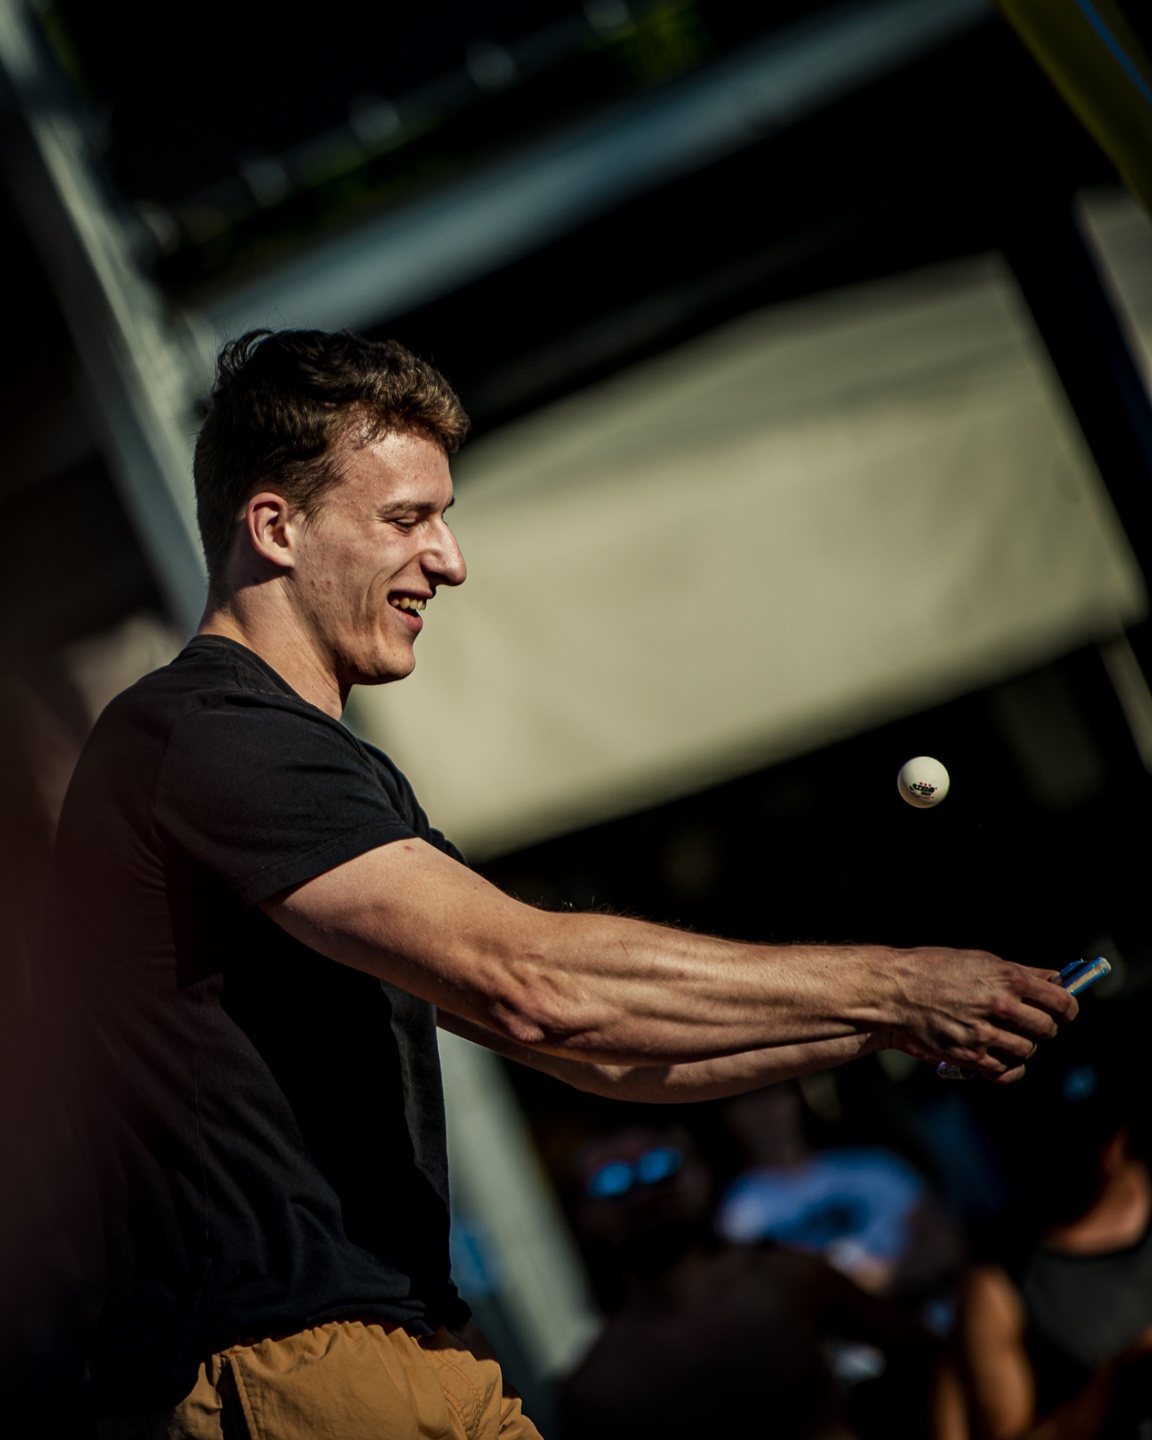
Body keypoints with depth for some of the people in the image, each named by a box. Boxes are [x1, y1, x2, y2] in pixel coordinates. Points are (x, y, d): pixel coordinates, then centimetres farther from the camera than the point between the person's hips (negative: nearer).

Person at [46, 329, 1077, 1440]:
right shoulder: (202, 735, -11)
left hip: (403, 1343, 9)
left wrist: (883, 1027, 6)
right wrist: (892, 983, -14)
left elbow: (591, 1045, 17)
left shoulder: (351, 781, 21)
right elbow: (530, 982, -20)